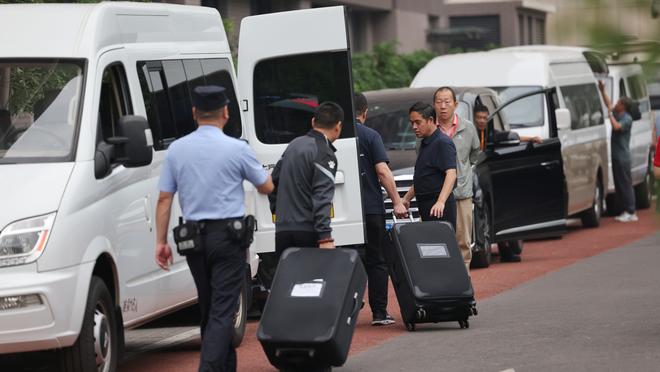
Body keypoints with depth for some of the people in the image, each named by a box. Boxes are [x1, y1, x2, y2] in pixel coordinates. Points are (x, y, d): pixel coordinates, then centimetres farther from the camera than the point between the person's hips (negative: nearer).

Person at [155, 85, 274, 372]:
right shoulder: (236, 149, -8)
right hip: (227, 235, -4)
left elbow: (164, 199, 3)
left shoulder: (176, 149, 3)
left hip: (193, 238, 4)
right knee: (222, 311, -7)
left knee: (208, 309, 17)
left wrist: (161, 241, 8)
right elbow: (266, 187, 6)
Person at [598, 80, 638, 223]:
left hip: (623, 156, -9)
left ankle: (631, 213, -6)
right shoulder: (616, 114, 13)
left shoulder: (627, 119, -12)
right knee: (619, 184, 11)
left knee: (625, 184, -7)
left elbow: (617, 126, -26)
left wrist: (610, 114, -14)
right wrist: (602, 90, 18)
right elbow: (608, 103, 24)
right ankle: (626, 211, 15)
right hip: (616, 156, 9)